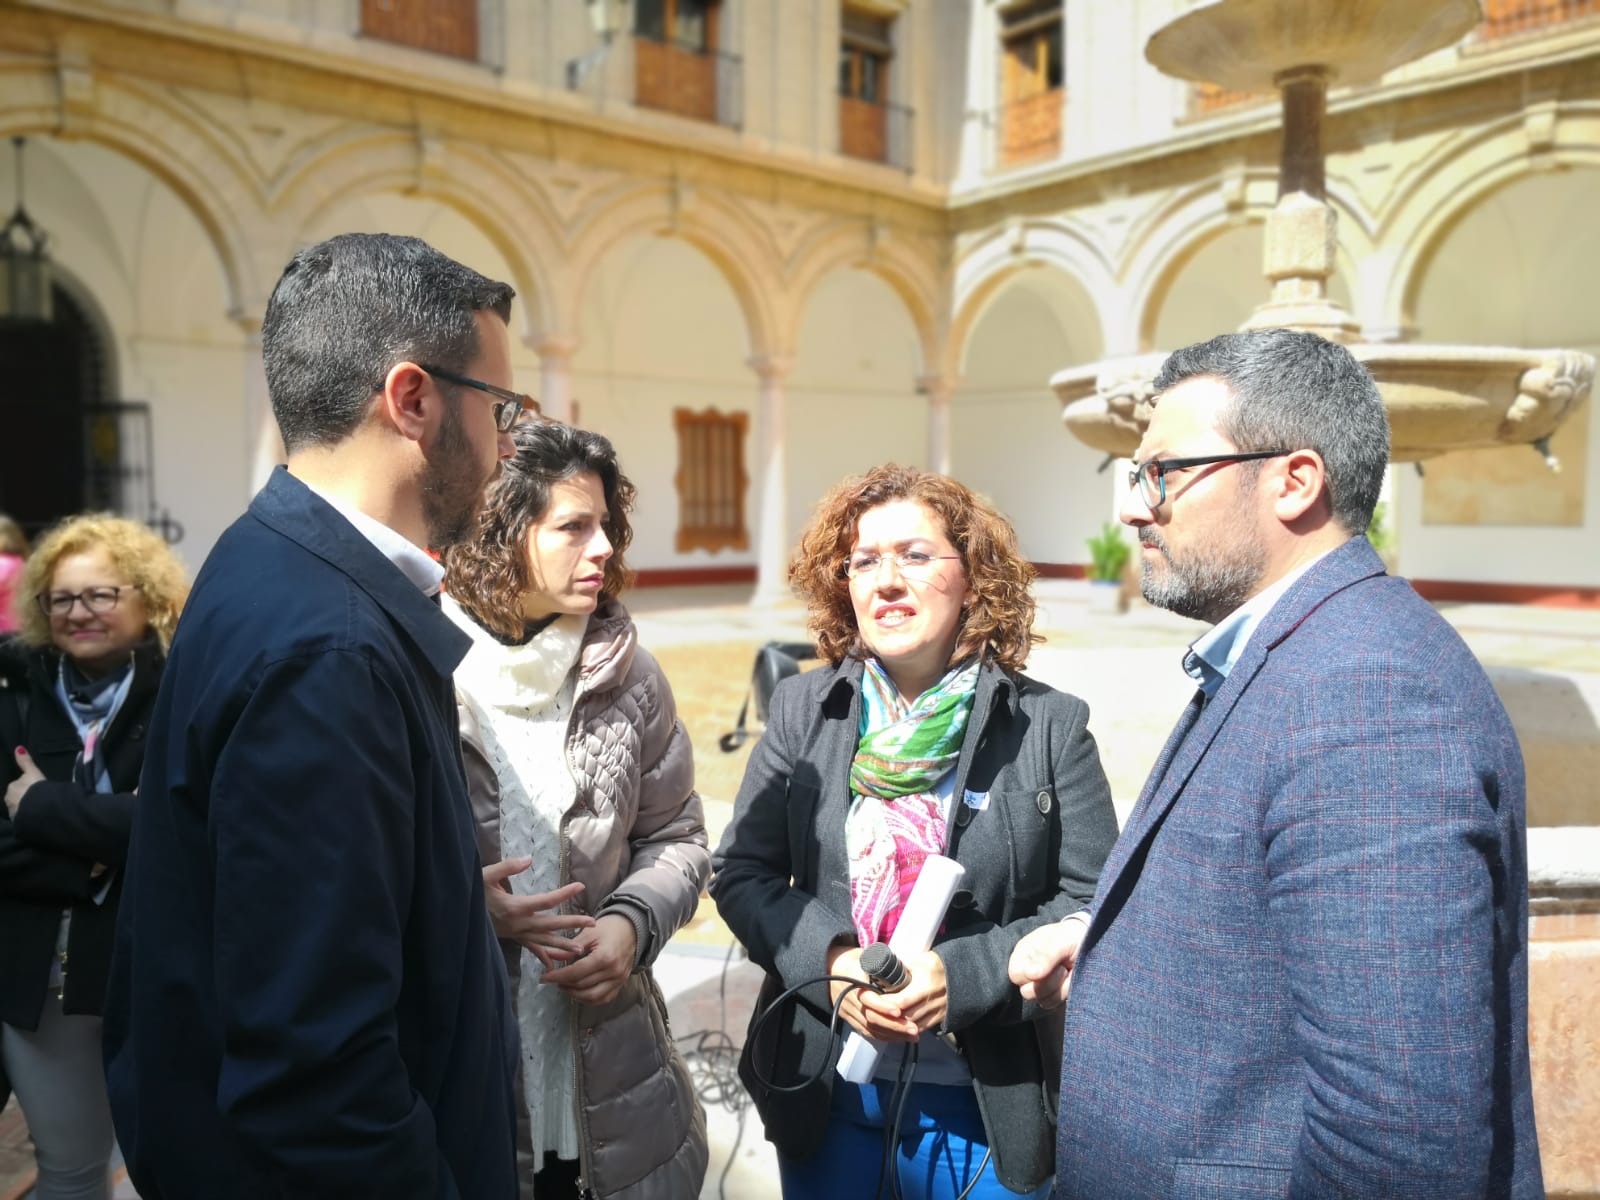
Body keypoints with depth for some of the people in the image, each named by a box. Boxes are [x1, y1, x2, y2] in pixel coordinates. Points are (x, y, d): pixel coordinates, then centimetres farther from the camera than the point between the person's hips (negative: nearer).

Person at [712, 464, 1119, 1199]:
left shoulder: (1050, 726, -7)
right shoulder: (800, 711, -1)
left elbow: (1091, 900, -7)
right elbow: (741, 871, -1)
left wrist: (962, 975, -20)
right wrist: (830, 961, -17)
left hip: (991, 1103, -1)